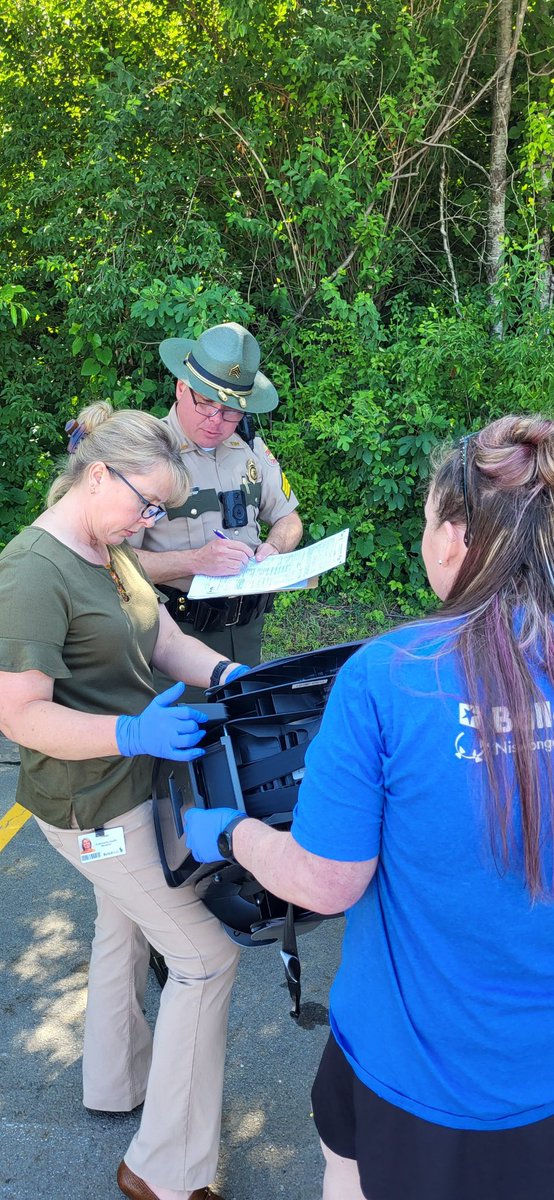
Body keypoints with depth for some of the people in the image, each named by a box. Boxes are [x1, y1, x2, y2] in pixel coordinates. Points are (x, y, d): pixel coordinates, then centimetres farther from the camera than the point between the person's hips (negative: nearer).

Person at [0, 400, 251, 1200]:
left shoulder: (109, 551, 4)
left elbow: (165, 641, 6)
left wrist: (231, 675, -10)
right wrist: (135, 732, -34)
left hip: (130, 783, 9)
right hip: (93, 807, -9)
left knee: (124, 930, 25)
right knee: (207, 956, 0)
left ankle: (117, 1083, 50)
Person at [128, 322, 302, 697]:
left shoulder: (250, 448, 5)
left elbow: (288, 519, 15)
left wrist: (273, 548, -6)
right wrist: (196, 560, -29)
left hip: (247, 624, 6)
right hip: (178, 628, -6)